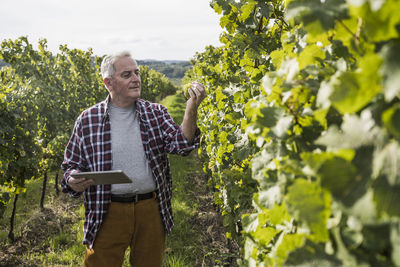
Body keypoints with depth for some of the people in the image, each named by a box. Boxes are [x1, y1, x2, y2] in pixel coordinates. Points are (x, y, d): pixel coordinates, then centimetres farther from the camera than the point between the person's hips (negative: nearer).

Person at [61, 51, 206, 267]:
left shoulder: (156, 113, 4)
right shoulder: (88, 120, 1)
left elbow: (180, 144, -10)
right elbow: (71, 165, 8)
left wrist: (191, 111, -25)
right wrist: (73, 183, -13)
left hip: (151, 210, 2)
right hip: (107, 213, -1)